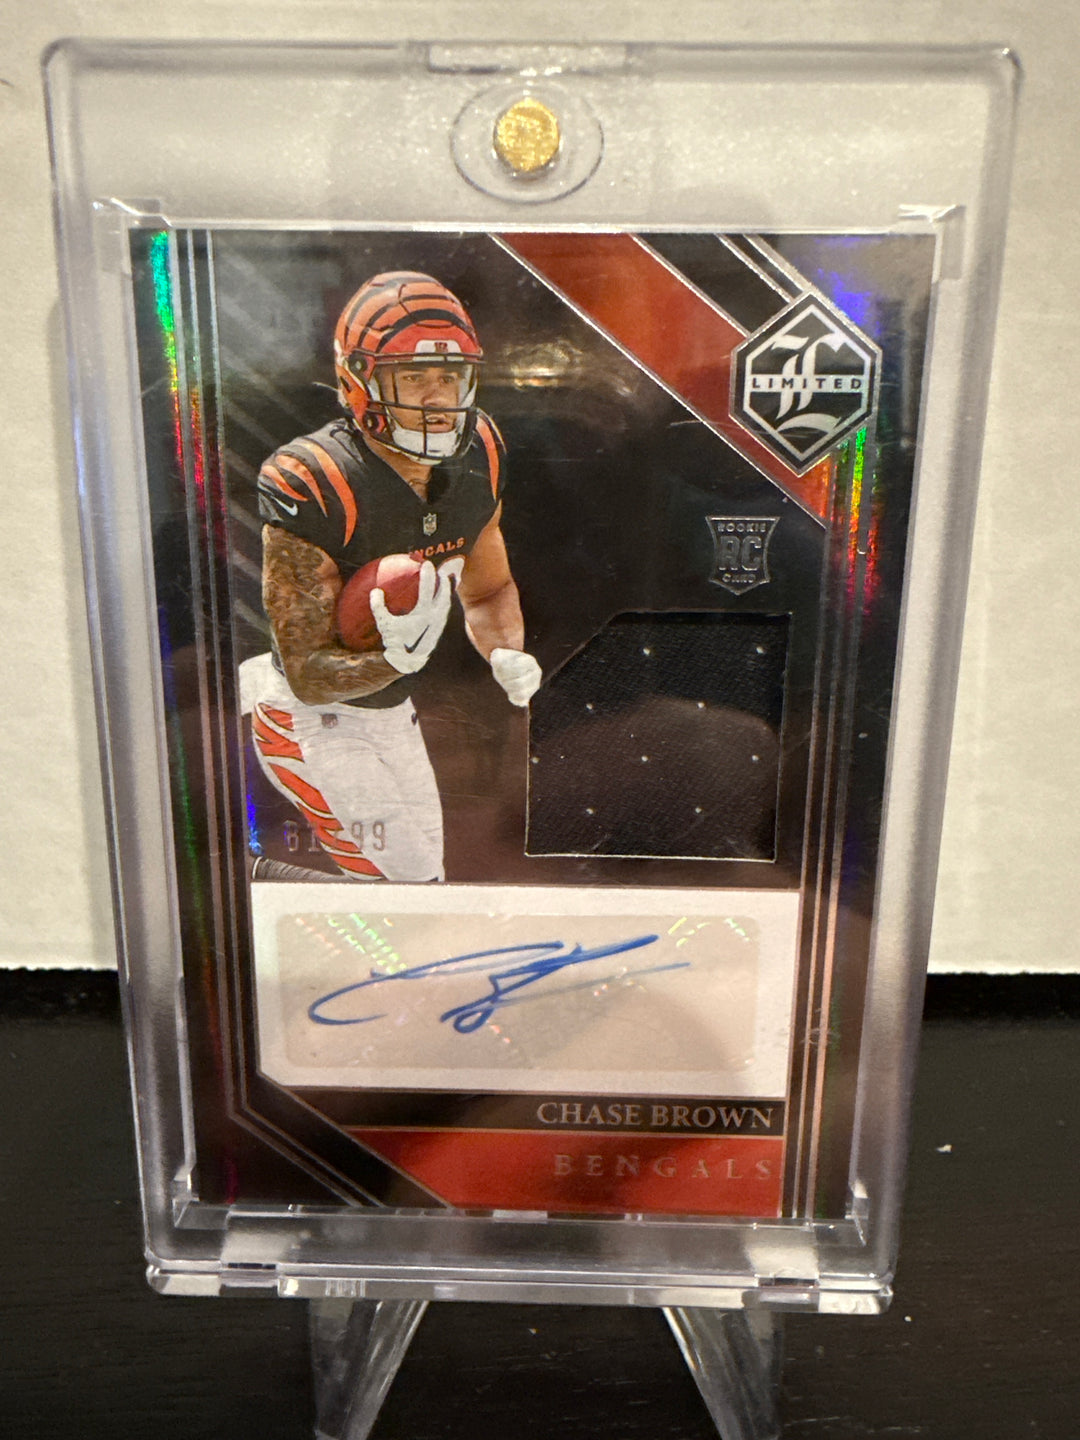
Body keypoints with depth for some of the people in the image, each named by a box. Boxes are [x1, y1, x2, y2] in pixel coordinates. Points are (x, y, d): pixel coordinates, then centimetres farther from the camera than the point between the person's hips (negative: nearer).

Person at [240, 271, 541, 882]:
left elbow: (490, 589, 6)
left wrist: (508, 655, -15)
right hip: (313, 718, -7)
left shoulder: (476, 459, -9)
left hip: (393, 710, 7)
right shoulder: (311, 487, -29)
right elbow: (309, 676, -25)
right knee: (412, 883, -10)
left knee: (420, 864, 23)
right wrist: (395, 660, -44)